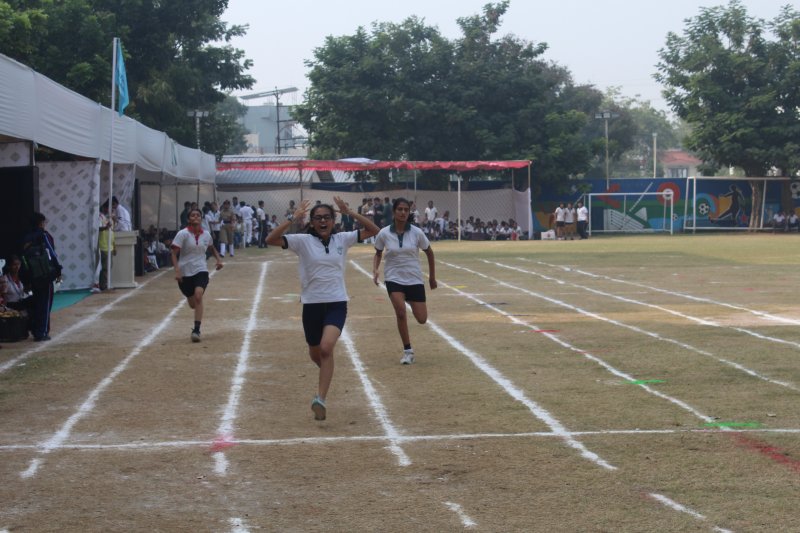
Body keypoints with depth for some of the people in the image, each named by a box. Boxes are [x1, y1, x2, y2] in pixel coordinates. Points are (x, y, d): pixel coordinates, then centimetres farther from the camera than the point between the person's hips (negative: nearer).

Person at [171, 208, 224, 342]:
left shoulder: (206, 235, 2)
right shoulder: (183, 234, -10)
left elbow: (211, 248, 24)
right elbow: (174, 253, -12)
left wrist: (218, 259, 8)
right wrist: (177, 271, -23)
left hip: (201, 270, 1)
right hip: (185, 272, -1)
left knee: (198, 296, -24)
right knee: (192, 304, 9)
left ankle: (196, 330, -24)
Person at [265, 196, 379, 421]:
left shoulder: (342, 239, 2)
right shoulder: (303, 241, -5)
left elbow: (373, 230, 0)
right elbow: (271, 239, -15)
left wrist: (350, 212, -10)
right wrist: (293, 218, -23)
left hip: (336, 303, -1)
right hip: (312, 304, 1)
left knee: (326, 348, -23)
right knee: (315, 354, 16)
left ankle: (320, 399, -21)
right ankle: (327, 374, 51)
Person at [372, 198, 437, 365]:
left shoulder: (416, 232, -7)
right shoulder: (384, 233, -7)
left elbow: (429, 252, 7)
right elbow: (378, 253, 9)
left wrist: (432, 276, 12)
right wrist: (375, 270, -10)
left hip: (415, 279, 1)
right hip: (394, 278, -1)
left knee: (422, 319, -2)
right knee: (400, 312, -22)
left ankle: (411, 301, 35)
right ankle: (407, 351, -5)